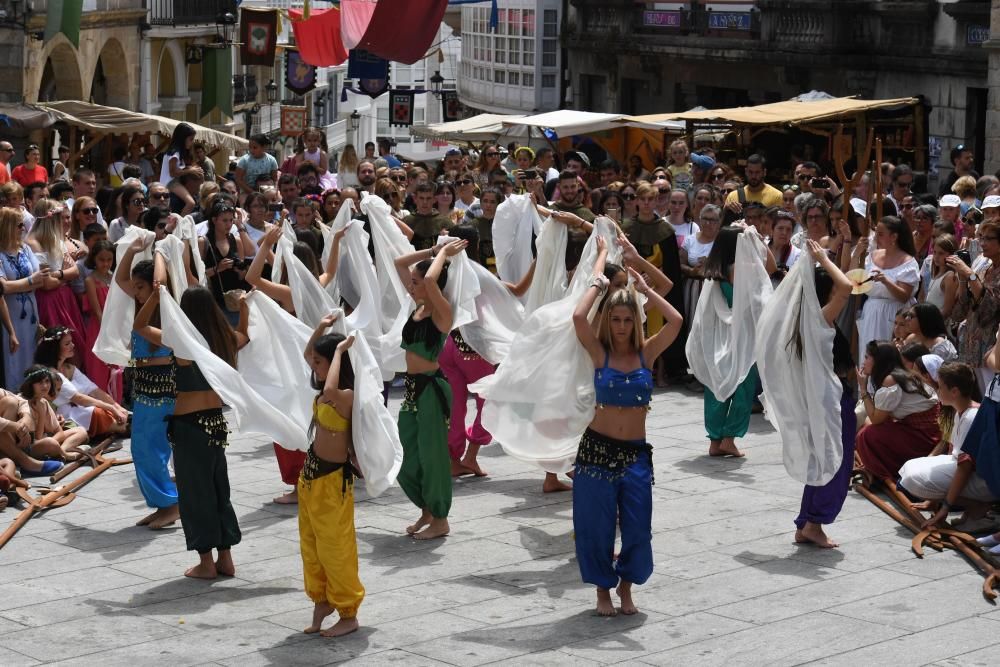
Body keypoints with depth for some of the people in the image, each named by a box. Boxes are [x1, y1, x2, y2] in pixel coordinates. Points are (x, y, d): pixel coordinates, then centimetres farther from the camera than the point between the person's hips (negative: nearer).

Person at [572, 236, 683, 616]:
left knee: (638, 528, 1)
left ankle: (626, 585, 25)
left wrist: (642, 288, -7)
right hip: (598, 449, -1)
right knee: (597, 526, 4)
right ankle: (603, 588, 23)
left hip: (636, 452, 2)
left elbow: (675, 320, -12)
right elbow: (579, 317, -19)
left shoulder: (646, 354, 2)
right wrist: (599, 280, -9)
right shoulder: (600, 354, -2)